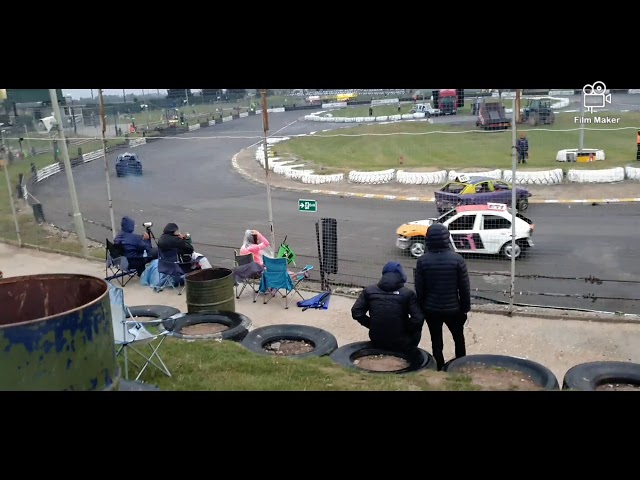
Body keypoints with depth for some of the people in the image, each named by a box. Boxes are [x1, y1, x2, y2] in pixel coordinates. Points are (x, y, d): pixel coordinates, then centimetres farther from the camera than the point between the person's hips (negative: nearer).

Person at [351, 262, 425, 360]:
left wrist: (372, 325, 9)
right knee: (416, 328, 28)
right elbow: (418, 319, -16)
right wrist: (405, 331, 1)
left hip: (376, 341, 3)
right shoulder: (408, 293, -9)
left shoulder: (369, 290, -1)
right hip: (401, 344, -3)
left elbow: (356, 312, -3)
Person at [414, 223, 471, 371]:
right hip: (453, 309, 0)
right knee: (459, 339, 21)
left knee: (436, 343, 14)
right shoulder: (457, 259, -14)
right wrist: (465, 308, 5)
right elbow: (464, 288, -9)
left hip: (431, 310, 1)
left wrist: (422, 309, 8)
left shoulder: (422, 261, -11)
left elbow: (419, 289, -5)